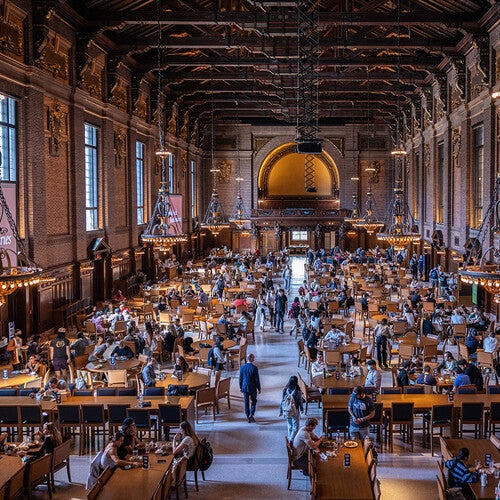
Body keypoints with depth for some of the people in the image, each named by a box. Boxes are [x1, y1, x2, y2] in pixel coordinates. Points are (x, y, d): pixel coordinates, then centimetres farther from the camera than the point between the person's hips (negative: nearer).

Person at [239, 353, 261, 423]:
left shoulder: (242, 367, -4)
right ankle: (251, 415, 0)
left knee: (246, 403, 10)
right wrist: (259, 388, -1)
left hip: (244, 387, 3)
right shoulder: (254, 368, -16)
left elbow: (240, 378, 4)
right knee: (253, 401, 15)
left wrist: (240, 387, 15)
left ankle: (248, 418, 14)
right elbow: (257, 379, -11)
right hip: (252, 388, -3)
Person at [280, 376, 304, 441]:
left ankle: (290, 439, 32)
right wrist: (302, 409, 11)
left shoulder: (285, 390, -8)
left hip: (286, 411, 4)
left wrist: (281, 411, 10)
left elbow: (282, 401, -2)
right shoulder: (297, 391, -18)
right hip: (295, 412, -4)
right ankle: (291, 440, -3)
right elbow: (300, 401, -8)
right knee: (295, 427, 7)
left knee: (289, 426, 21)